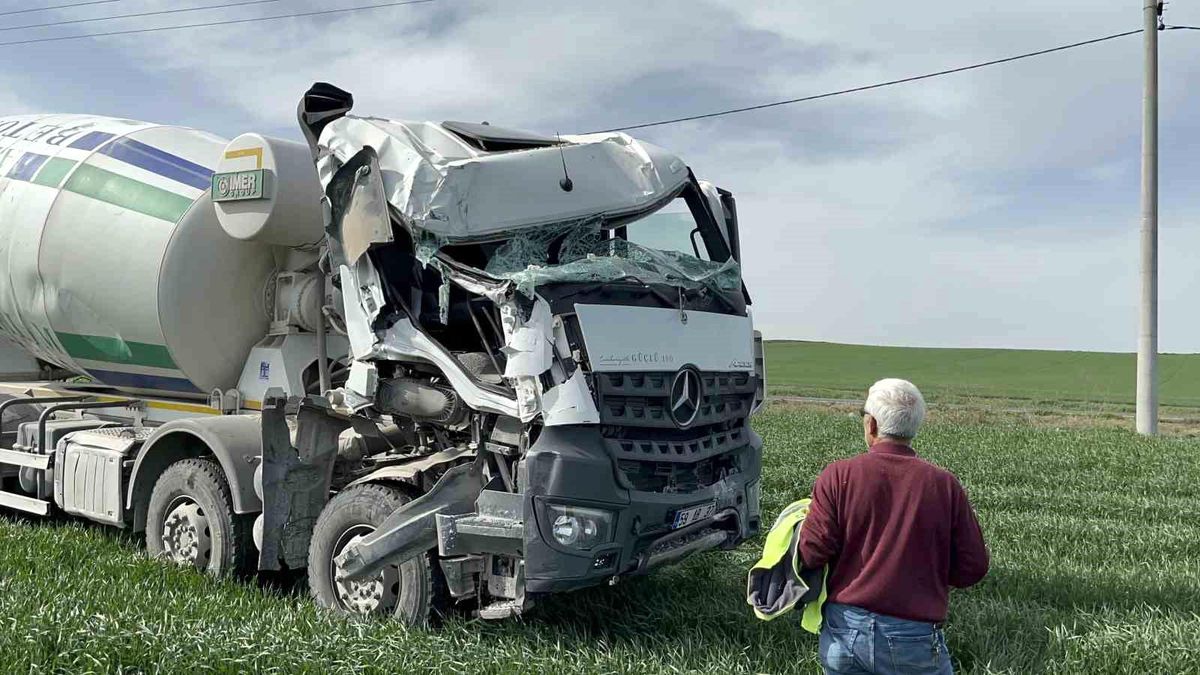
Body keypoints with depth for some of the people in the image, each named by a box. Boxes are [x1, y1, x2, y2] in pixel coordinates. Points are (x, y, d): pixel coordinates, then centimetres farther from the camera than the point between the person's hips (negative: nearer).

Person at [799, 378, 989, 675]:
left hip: (844, 629, 1)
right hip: (914, 637, 0)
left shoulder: (838, 476, -6)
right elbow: (973, 568, 1)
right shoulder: (945, 484, -3)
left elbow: (812, 553, -8)